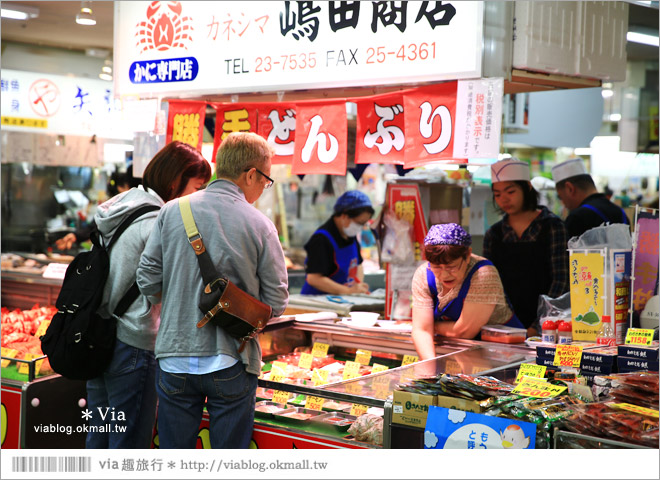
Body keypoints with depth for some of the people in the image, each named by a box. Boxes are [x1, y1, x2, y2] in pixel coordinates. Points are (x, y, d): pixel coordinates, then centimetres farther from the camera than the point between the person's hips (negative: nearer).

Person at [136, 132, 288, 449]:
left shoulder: (172, 212, -1)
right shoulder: (260, 225, -7)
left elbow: (147, 281, 0)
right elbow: (276, 302, -4)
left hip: (175, 357, 3)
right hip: (231, 364, -2)